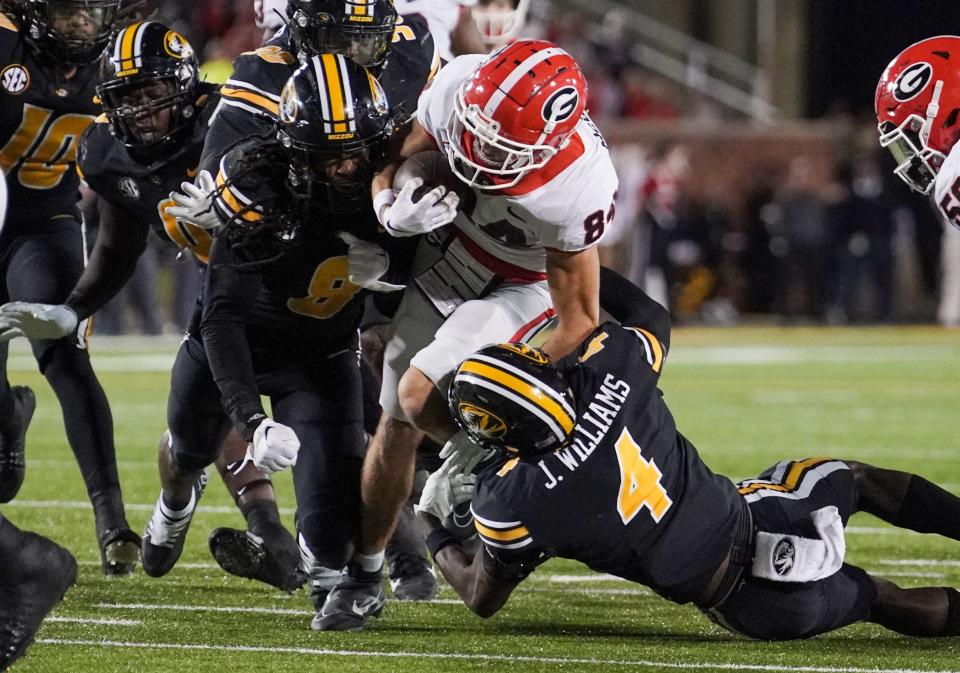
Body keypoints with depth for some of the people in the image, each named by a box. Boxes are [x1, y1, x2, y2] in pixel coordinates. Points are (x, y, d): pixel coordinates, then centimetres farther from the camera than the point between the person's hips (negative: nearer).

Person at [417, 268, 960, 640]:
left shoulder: (509, 507, -23)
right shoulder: (612, 370, -18)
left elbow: (484, 597, 0)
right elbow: (653, 316, 9)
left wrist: (431, 521, 15)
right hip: (748, 519, 1)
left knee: (877, 598, 24)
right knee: (855, 479, 32)